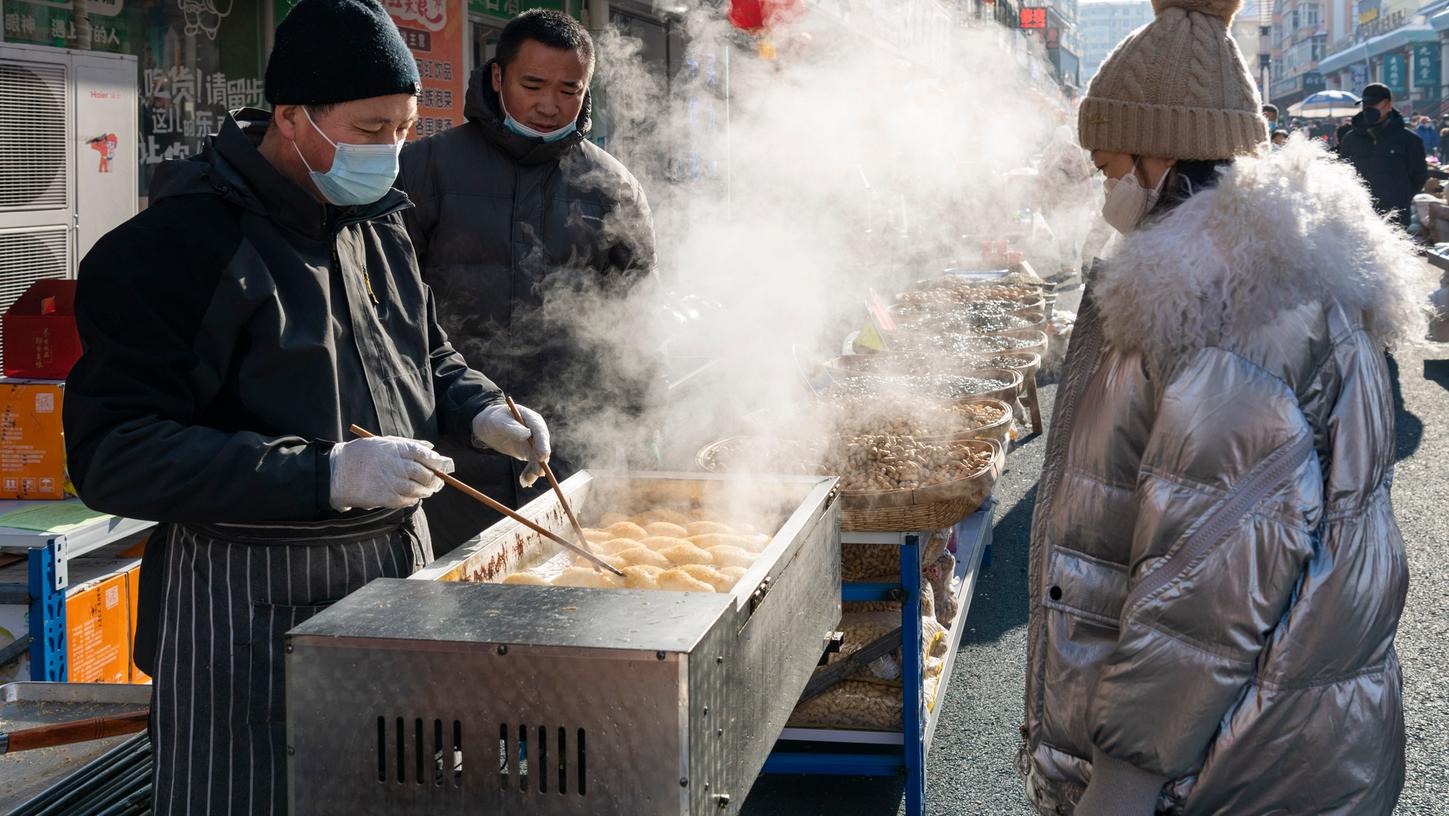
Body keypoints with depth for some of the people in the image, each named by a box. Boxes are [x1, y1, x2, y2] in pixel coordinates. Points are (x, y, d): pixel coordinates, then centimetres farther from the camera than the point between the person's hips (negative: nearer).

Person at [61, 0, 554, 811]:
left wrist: (480, 412, 3)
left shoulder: (378, 226, 9)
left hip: (395, 564, 7)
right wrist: (327, 474, -29)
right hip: (253, 607, -7)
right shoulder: (181, 244, -16)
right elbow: (114, 453, -23)